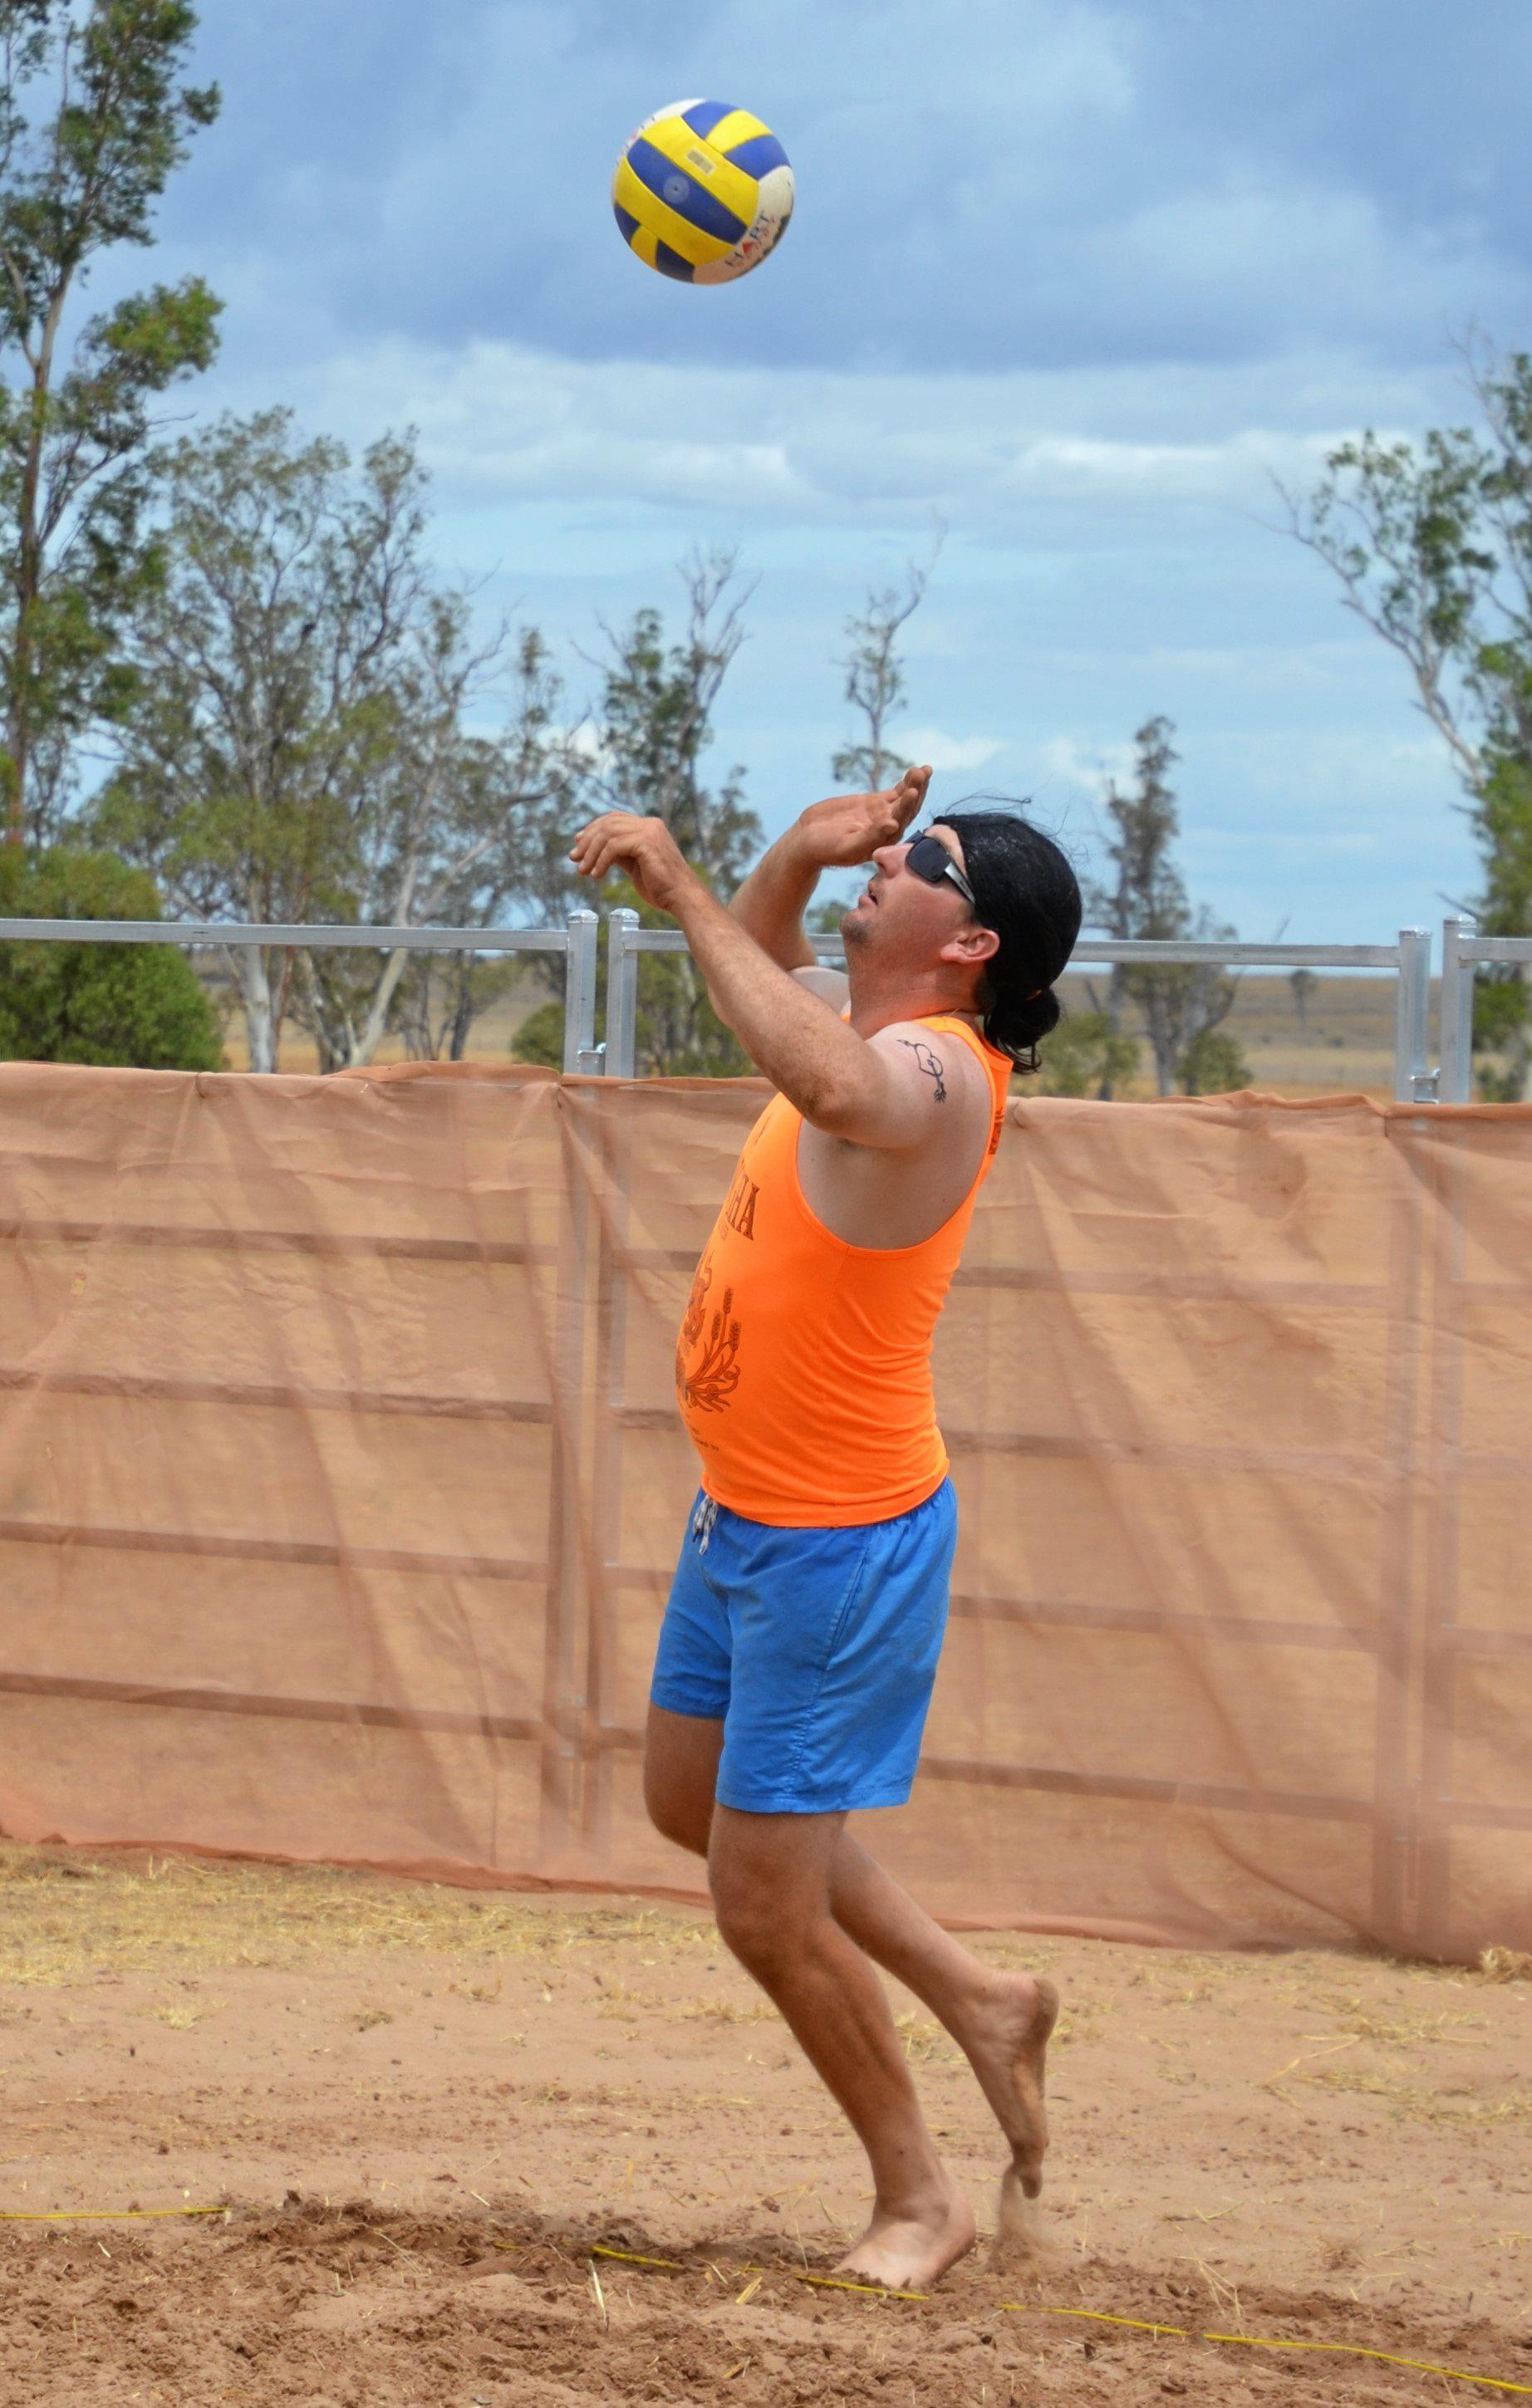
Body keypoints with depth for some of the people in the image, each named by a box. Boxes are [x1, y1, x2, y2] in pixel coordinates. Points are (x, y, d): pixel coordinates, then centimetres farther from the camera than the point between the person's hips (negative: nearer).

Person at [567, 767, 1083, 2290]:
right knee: (691, 1800, 26)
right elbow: (764, 968, 25)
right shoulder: (874, 1030, 5)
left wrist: (680, 887, -43)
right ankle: (975, 2002, 35)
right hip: (746, 1520, 10)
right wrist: (800, 855, 2)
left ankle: (917, 2200, 16)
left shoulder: (933, 1072, -24)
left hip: (844, 1542, -10)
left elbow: (835, 1086, -49)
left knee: (764, 1907, -3)